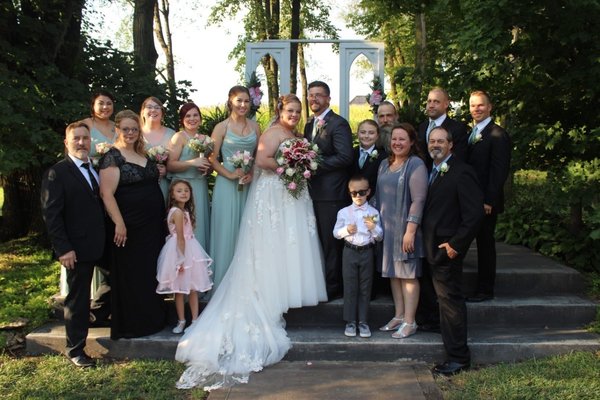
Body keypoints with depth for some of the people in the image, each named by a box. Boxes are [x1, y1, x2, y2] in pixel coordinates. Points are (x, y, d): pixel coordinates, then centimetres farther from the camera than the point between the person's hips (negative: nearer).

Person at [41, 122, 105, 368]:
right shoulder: (57, 173, -8)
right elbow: (51, 214, -12)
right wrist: (63, 249, -17)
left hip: (101, 246, 6)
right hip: (78, 249, -5)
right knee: (77, 300, 5)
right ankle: (75, 350, 17)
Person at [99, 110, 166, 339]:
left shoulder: (142, 155, 13)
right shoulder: (112, 157, -10)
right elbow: (107, 193, -17)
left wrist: (159, 170, 10)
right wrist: (119, 224, -22)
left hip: (152, 224, 7)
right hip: (130, 227, -7)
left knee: (151, 272, 14)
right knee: (131, 276, 3)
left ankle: (151, 319, 27)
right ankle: (130, 326, 16)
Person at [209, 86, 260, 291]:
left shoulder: (254, 126, 8)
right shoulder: (222, 127, -2)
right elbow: (212, 159, -4)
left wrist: (252, 174, -6)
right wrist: (230, 175, -15)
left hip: (249, 185, 4)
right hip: (227, 185, -4)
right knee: (227, 232, -1)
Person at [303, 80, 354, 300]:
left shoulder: (338, 124, -8)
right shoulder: (309, 125, 18)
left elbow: (345, 157, -17)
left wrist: (315, 164, -17)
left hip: (331, 194, -8)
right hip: (314, 193, 8)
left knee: (331, 243, 0)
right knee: (319, 241, 12)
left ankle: (332, 287, 10)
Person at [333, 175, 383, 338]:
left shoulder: (373, 213, 0)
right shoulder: (344, 212, 0)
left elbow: (380, 237, 3)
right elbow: (336, 233, 3)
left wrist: (374, 228, -17)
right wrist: (346, 230, -15)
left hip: (367, 252, 0)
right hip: (350, 252, 0)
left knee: (365, 288, 6)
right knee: (350, 287, 5)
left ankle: (363, 321, 15)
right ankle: (350, 321, 14)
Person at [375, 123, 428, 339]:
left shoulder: (416, 165, -10)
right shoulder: (384, 164, 11)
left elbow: (418, 200, -16)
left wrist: (410, 231, -21)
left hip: (405, 228, -7)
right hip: (386, 227, 7)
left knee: (408, 274, 0)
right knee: (393, 272, 12)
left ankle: (409, 322, 7)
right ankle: (399, 316, 23)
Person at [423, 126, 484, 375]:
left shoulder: (461, 173, -13)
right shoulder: (433, 172, 15)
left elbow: (474, 213, -18)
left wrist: (456, 245, -18)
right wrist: (428, 244, 10)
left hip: (447, 249, -9)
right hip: (434, 248, 9)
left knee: (450, 300, -5)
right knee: (444, 299, 15)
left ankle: (458, 357, 3)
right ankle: (453, 352, 26)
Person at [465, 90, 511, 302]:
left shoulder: (497, 135, -10)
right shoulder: (470, 134, 15)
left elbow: (499, 171, -15)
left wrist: (489, 201, -19)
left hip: (485, 202, -7)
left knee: (485, 244, 2)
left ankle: (485, 289, 12)